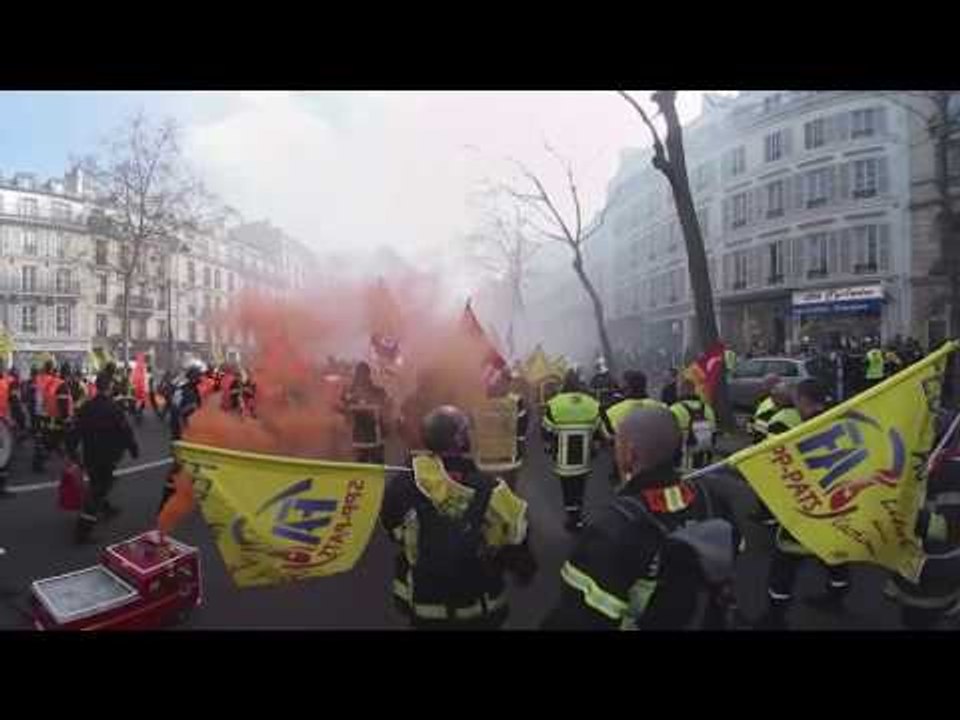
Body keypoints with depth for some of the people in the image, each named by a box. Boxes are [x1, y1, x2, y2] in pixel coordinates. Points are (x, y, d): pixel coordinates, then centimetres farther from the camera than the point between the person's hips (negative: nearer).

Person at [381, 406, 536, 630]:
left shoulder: (403, 486, -22)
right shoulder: (492, 494, -25)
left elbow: (392, 529, -2)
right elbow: (517, 551, -13)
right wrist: (525, 572, 8)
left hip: (421, 605, 2)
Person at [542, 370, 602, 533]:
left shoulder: (554, 405, -11)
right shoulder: (593, 405, -2)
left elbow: (547, 433, -4)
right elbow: (597, 431, 5)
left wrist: (549, 449, 13)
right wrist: (593, 450, 18)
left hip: (563, 461, -3)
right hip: (584, 461, 3)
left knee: (568, 490, 9)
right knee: (580, 489, 17)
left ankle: (573, 520, 13)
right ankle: (578, 518, 27)